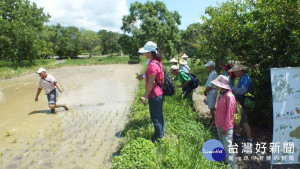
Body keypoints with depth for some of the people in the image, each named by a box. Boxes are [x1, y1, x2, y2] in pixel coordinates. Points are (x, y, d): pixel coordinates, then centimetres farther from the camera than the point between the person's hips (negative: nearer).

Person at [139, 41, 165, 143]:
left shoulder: (152, 65, -23)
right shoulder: (158, 62, 6)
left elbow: (151, 82, -23)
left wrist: (145, 96, -20)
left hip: (154, 95, -10)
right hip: (159, 94, 10)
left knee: (155, 117, 5)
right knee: (159, 115, 21)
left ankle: (158, 137, 20)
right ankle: (161, 133, 36)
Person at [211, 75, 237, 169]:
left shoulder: (229, 96, -21)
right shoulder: (221, 94, 6)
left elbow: (229, 113, -19)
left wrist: (225, 128, -15)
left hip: (226, 127, -9)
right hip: (219, 125, 9)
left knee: (227, 147, 0)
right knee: (222, 145, 20)